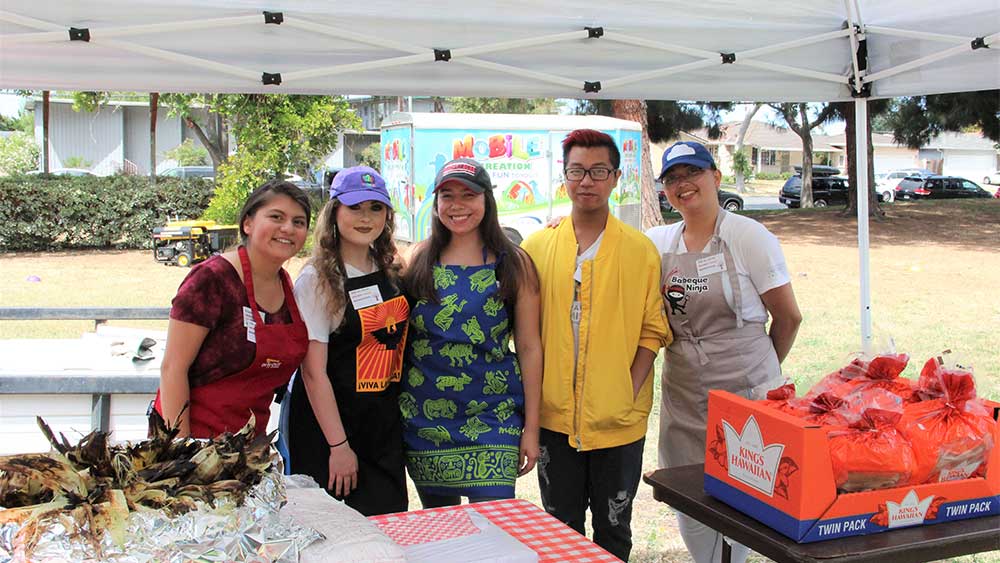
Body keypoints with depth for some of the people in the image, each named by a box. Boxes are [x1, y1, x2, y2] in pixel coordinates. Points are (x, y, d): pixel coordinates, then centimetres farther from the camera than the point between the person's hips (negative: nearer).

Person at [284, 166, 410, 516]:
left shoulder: (391, 271, 7)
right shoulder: (318, 280, -12)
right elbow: (314, 373, -15)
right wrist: (338, 446, -17)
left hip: (386, 424, 6)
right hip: (331, 422, -6)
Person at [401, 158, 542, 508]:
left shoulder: (513, 263, 0)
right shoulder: (421, 258, 6)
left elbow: (529, 348, 0)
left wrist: (531, 427, -3)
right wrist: (397, 409, 4)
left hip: (491, 416, -2)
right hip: (424, 415, 3)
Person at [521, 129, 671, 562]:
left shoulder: (641, 251, -1)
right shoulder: (536, 247, 2)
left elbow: (652, 331, 0)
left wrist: (629, 393, -10)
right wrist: (534, 393, -3)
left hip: (618, 420, -1)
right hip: (554, 416, 1)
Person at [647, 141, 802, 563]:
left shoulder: (748, 236, -7)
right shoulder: (659, 243, 5)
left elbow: (788, 317, -1)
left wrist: (761, 372, 10)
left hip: (745, 391, -4)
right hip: (682, 397, 4)